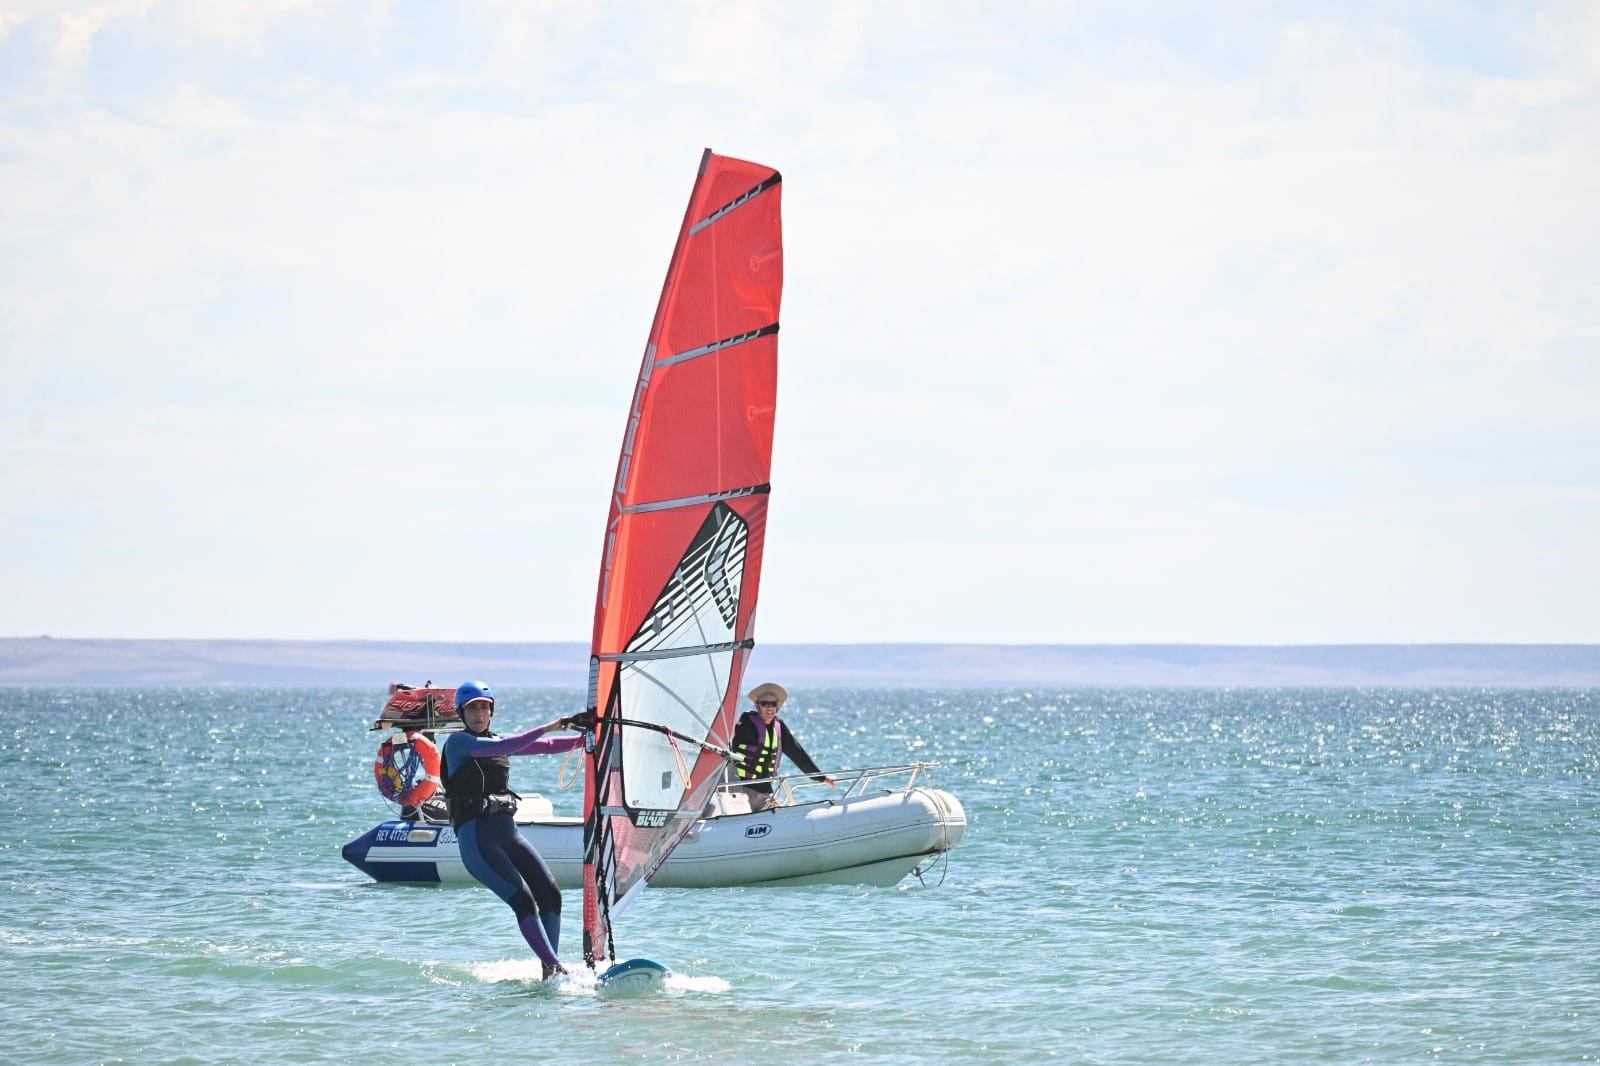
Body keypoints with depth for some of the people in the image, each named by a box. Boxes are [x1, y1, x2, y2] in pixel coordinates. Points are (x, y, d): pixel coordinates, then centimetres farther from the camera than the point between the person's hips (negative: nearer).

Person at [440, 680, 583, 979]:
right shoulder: (457, 742, -2)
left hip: (509, 833, 7)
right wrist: (547, 727, -18)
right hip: (476, 839, -7)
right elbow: (502, 748, -17)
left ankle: (548, 974, -1)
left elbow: (547, 746, 20)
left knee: (550, 894, -5)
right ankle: (556, 968, -24)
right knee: (522, 899, -19)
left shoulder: (497, 741, 19)